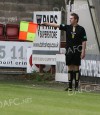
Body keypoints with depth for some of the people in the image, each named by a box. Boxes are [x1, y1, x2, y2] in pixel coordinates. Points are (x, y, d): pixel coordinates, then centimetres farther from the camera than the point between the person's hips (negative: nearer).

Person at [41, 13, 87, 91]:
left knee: (76, 68, -1)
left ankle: (76, 86, 3)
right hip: (69, 51, 4)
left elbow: (84, 41, -3)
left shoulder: (81, 29, -2)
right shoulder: (67, 27, 7)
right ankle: (70, 86, 9)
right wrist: (47, 24, -13)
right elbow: (56, 25, -2)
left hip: (77, 52, -4)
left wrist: (83, 51, -9)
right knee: (70, 68, 6)